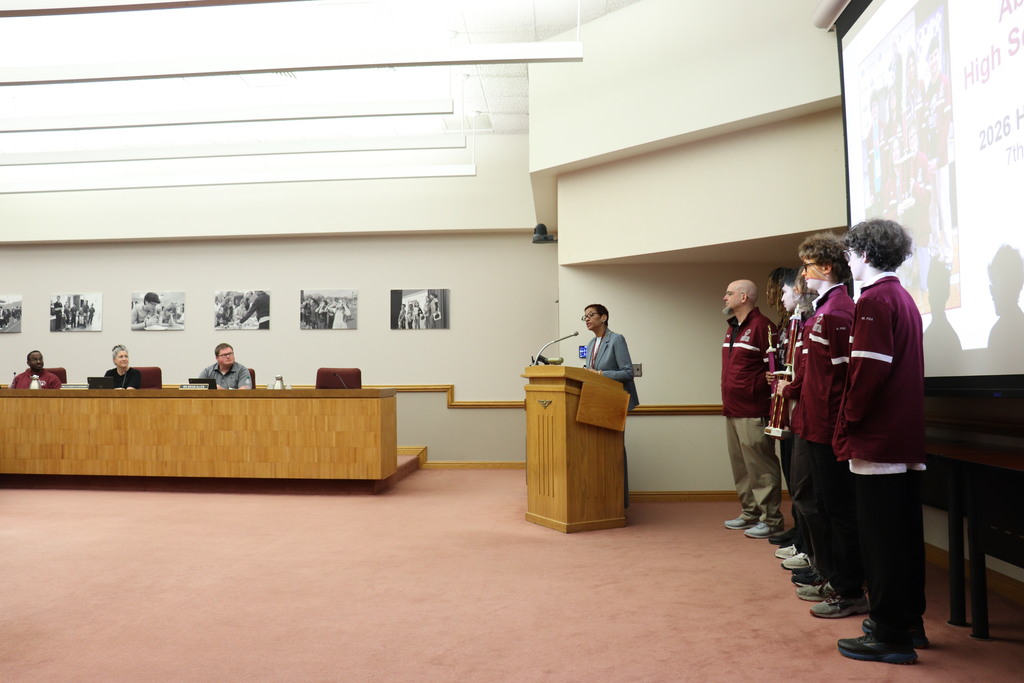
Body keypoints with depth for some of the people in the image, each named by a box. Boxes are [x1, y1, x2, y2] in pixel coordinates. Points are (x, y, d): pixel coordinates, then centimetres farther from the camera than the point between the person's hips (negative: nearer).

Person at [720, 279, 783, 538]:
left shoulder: (762, 326, -12)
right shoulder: (732, 328, 17)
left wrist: (772, 404, -15)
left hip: (753, 412, -9)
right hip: (732, 410, 9)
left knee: (760, 467, -2)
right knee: (741, 466, 14)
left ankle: (771, 519, 6)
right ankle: (750, 513, 24)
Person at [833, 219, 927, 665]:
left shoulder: (873, 301, -14)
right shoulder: (904, 299, 14)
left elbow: (867, 371, -21)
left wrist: (847, 424, -9)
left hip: (876, 439, -9)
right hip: (906, 438, 9)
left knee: (879, 536, -2)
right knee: (905, 532, 16)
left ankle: (890, 635, 6)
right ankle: (909, 620, 27)